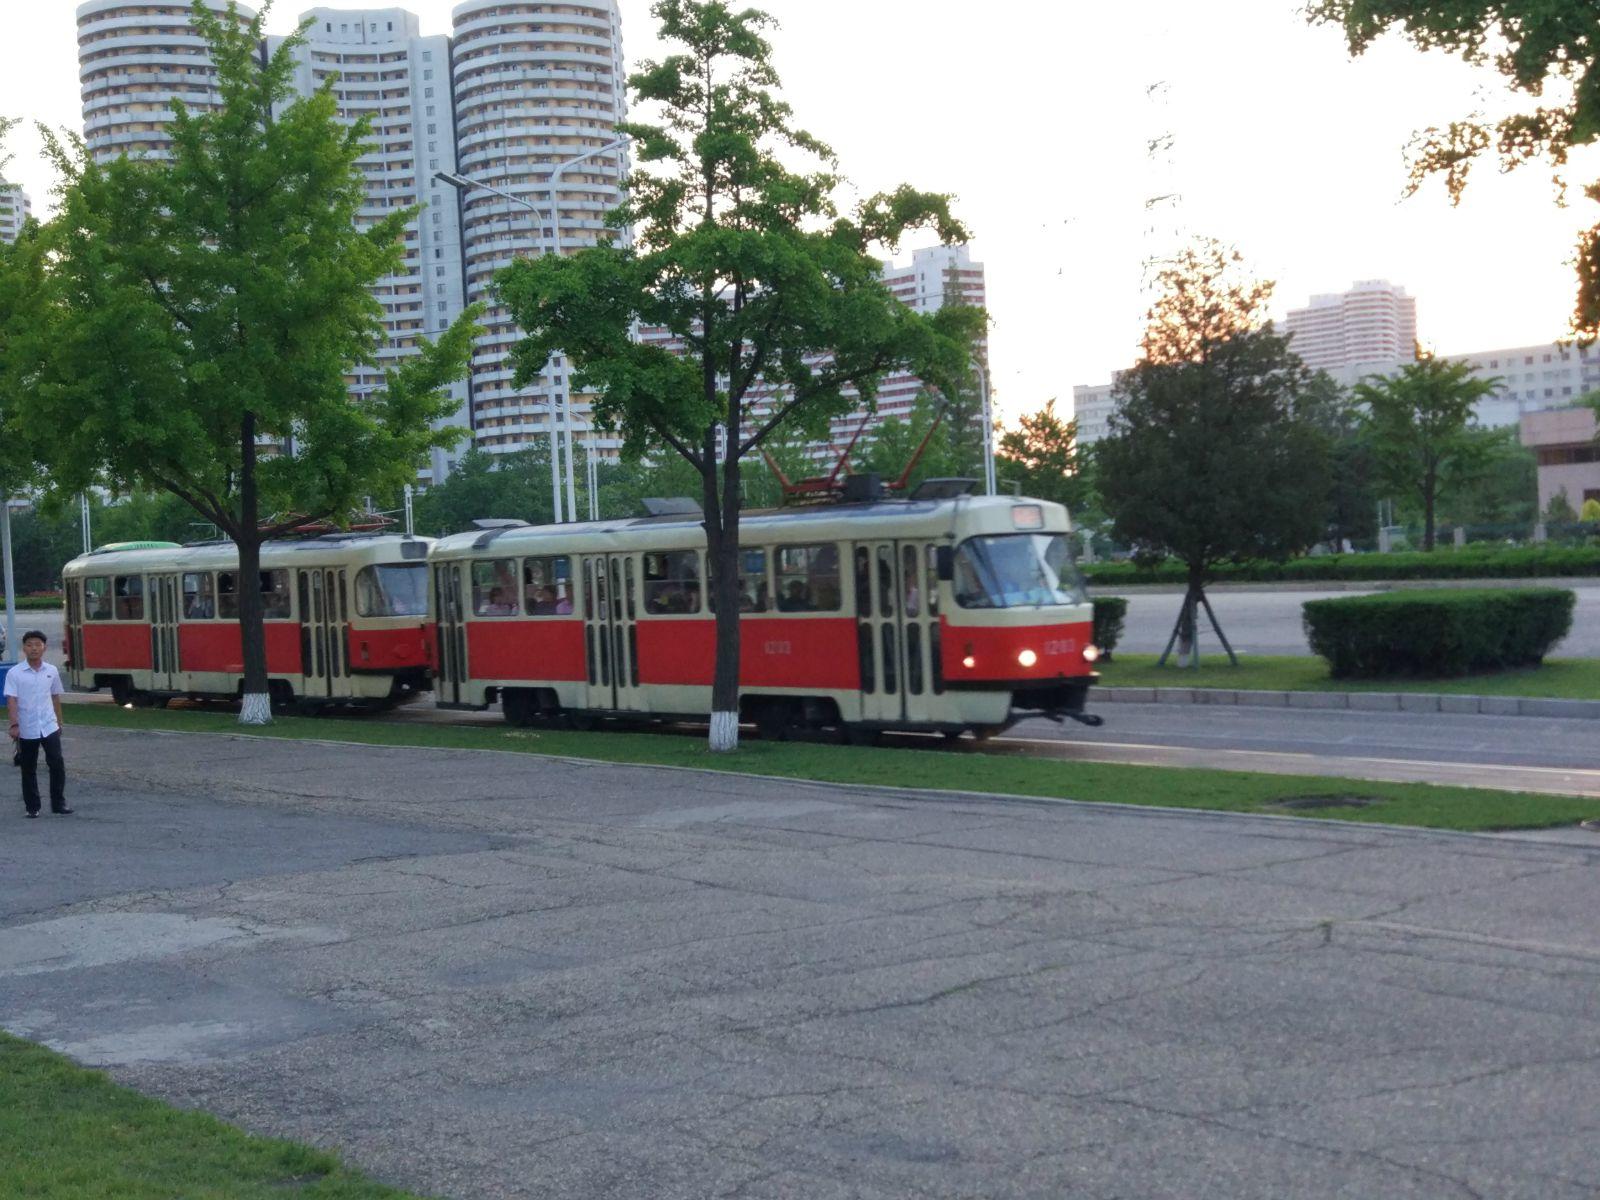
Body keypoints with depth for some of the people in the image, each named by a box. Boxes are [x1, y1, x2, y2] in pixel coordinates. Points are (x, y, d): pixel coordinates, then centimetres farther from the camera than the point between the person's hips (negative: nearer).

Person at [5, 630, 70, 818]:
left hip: (49, 727, 2)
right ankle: (32, 807, 17)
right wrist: (14, 725, -19)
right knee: (29, 769, 7)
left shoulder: (52, 671, 4)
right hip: (26, 730, -2)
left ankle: (58, 804, 5)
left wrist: (59, 722, 18)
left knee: (57, 764, -6)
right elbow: (11, 700, -10)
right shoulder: (15, 673, -5)